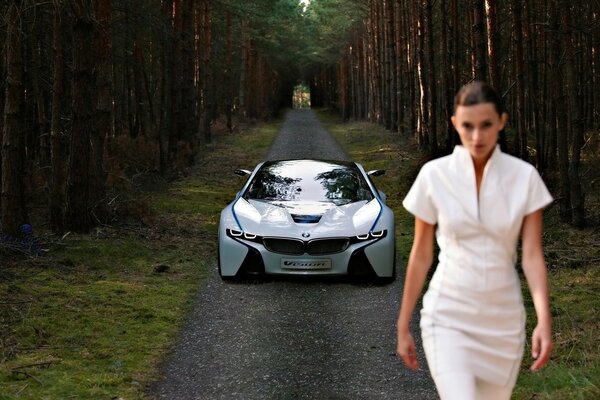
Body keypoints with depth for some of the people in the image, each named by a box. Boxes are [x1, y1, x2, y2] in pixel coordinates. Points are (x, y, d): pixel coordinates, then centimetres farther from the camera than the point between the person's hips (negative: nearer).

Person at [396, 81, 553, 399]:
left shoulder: (525, 177, -4)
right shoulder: (434, 175, -6)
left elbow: (532, 254, -5)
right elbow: (421, 255, 1)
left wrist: (544, 320, -19)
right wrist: (403, 326, 5)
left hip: (503, 319, 2)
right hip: (448, 317, -2)